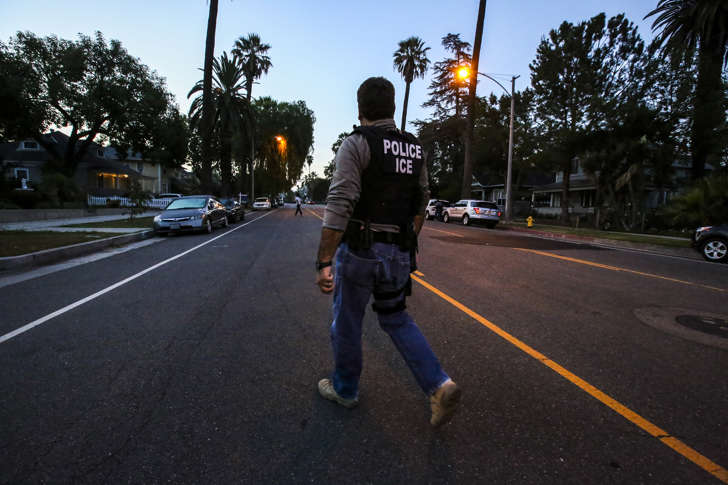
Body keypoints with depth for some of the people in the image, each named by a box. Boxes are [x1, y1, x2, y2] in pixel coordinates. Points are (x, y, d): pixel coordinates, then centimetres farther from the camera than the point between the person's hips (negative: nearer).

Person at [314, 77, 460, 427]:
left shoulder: (357, 143, -11)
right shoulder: (415, 150, 9)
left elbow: (340, 204, -21)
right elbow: (420, 205, 15)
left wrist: (324, 262, -21)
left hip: (360, 250, -6)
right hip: (399, 253, 6)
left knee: (346, 323, 13)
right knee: (396, 319, 22)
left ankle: (344, 389, 34)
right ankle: (439, 385, 11)